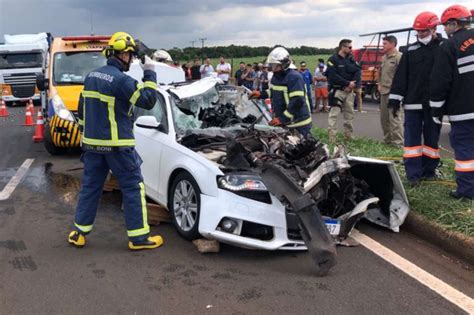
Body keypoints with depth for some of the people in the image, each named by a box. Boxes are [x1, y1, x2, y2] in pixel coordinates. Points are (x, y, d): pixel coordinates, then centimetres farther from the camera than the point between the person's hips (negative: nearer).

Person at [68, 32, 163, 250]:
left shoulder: (91, 76, 10)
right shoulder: (121, 80, -17)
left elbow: (82, 108, 16)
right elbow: (147, 101, -14)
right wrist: (149, 73, -5)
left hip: (92, 142, 7)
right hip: (117, 145, -7)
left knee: (90, 187, 15)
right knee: (133, 188, 2)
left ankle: (79, 233, 19)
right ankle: (139, 237, 6)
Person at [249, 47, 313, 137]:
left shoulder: (294, 77, -19)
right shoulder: (276, 77, 11)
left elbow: (297, 102, -27)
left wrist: (282, 119, -27)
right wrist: (261, 94, 15)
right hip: (282, 122, 9)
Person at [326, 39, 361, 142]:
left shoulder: (351, 59, 11)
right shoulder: (333, 60, -8)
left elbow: (358, 72, 2)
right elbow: (333, 76, -18)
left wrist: (353, 84, -15)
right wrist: (347, 83, -18)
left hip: (349, 91, 7)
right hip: (337, 91, -7)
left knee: (349, 114, 12)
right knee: (334, 114, -11)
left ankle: (348, 135, 22)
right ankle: (332, 138, -12)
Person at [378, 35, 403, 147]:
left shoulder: (399, 57, -11)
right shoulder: (384, 58, 17)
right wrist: (379, 84, 18)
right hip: (384, 92, 9)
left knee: (395, 119, -12)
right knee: (384, 118, 15)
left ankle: (398, 144, -9)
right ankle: (387, 140, 27)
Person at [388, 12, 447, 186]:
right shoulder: (411, 50, 7)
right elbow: (401, 76, 6)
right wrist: (395, 100, 1)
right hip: (413, 102, 2)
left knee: (432, 137, 8)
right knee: (412, 138, 0)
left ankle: (429, 170, 19)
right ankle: (413, 173, 2)